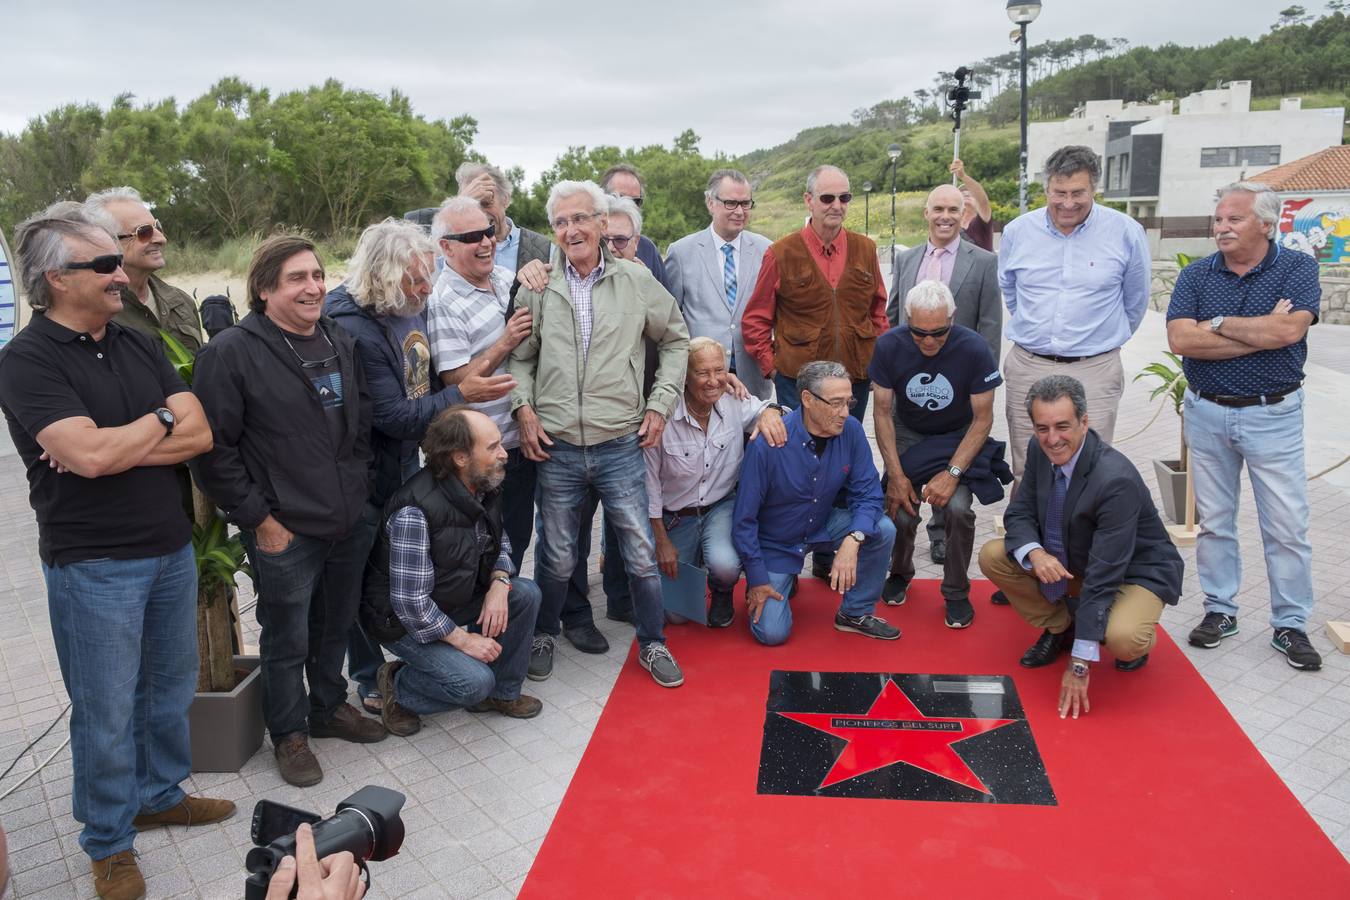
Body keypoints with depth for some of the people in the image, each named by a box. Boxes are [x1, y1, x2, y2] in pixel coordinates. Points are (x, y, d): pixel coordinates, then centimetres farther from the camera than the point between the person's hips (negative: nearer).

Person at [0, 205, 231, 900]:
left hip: (171, 549, 6)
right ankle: (109, 841, 26)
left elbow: (201, 434, -2)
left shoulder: (139, 346, 6)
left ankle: (162, 793, 39)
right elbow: (90, 455, -24)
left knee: (172, 685, 18)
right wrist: (164, 417, -9)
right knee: (106, 710, 7)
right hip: (93, 565, -6)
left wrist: (114, 446, -16)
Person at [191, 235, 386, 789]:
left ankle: (329, 707, 42)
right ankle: (289, 733, 30)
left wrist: (360, 487, 12)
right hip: (284, 533, -6)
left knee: (336, 625, 21)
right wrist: (258, 518, -13)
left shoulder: (341, 343, 7)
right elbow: (213, 449, -14)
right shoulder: (232, 352, -14)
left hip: (349, 524, 6)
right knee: (287, 640, 9)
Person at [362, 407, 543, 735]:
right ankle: (399, 687, 6)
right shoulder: (415, 512, -32)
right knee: (476, 681, -23)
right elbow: (410, 601, -28)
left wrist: (499, 583, -15)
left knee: (526, 595, -12)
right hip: (406, 620, -8)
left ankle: (502, 693, 7)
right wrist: (463, 639, -20)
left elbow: (500, 547, 7)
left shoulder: (485, 489, -7)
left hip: (460, 600, 8)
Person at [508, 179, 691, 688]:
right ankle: (543, 635, 37)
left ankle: (653, 644, 26)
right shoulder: (539, 289, 3)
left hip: (621, 446, 0)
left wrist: (660, 403, 4)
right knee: (558, 558, 12)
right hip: (556, 449, 1)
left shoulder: (636, 281, 1)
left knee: (642, 555, 5)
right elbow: (520, 357, 12)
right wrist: (523, 407, -3)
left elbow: (676, 340, 12)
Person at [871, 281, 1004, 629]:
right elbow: (883, 412, -9)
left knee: (958, 508, -25)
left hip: (958, 438, -1)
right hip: (907, 435, 1)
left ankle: (956, 593, 2)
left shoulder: (974, 349, -23)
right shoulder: (889, 346, -18)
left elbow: (982, 418, -14)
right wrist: (896, 475, -16)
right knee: (901, 513, -17)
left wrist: (953, 472, -23)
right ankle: (900, 573, 20)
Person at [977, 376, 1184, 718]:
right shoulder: (1040, 450, -14)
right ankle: (1061, 626, 8)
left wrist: (1080, 664, -32)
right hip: (1071, 561, 6)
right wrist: (1034, 553, -30)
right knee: (992, 557, -13)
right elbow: (1019, 512, -3)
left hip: (1135, 571, -6)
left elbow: (1104, 575, -34)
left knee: (1123, 640, -35)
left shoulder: (1117, 480, -34)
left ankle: (1139, 635, 5)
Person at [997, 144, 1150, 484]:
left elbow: (1135, 301, 11)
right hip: (1027, 367, 2)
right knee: (1025, 475, 7)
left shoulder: (1126, 232, -4)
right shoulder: (1017, 231, 3)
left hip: (1094, 370, -2)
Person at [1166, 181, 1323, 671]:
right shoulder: (1196, 275, 1)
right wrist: (1262, 333, -15)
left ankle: (1290, 625, 16)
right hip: (1207, 413, 2)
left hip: (1273, 415, -2)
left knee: (1287, 526, 3)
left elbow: (1289, 329, -21)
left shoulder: (1297, 268, -3)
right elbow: (1180, 340, -14)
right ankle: (1220, 611, 24)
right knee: (1214, 521, 10)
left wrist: (1217, 324, -12)